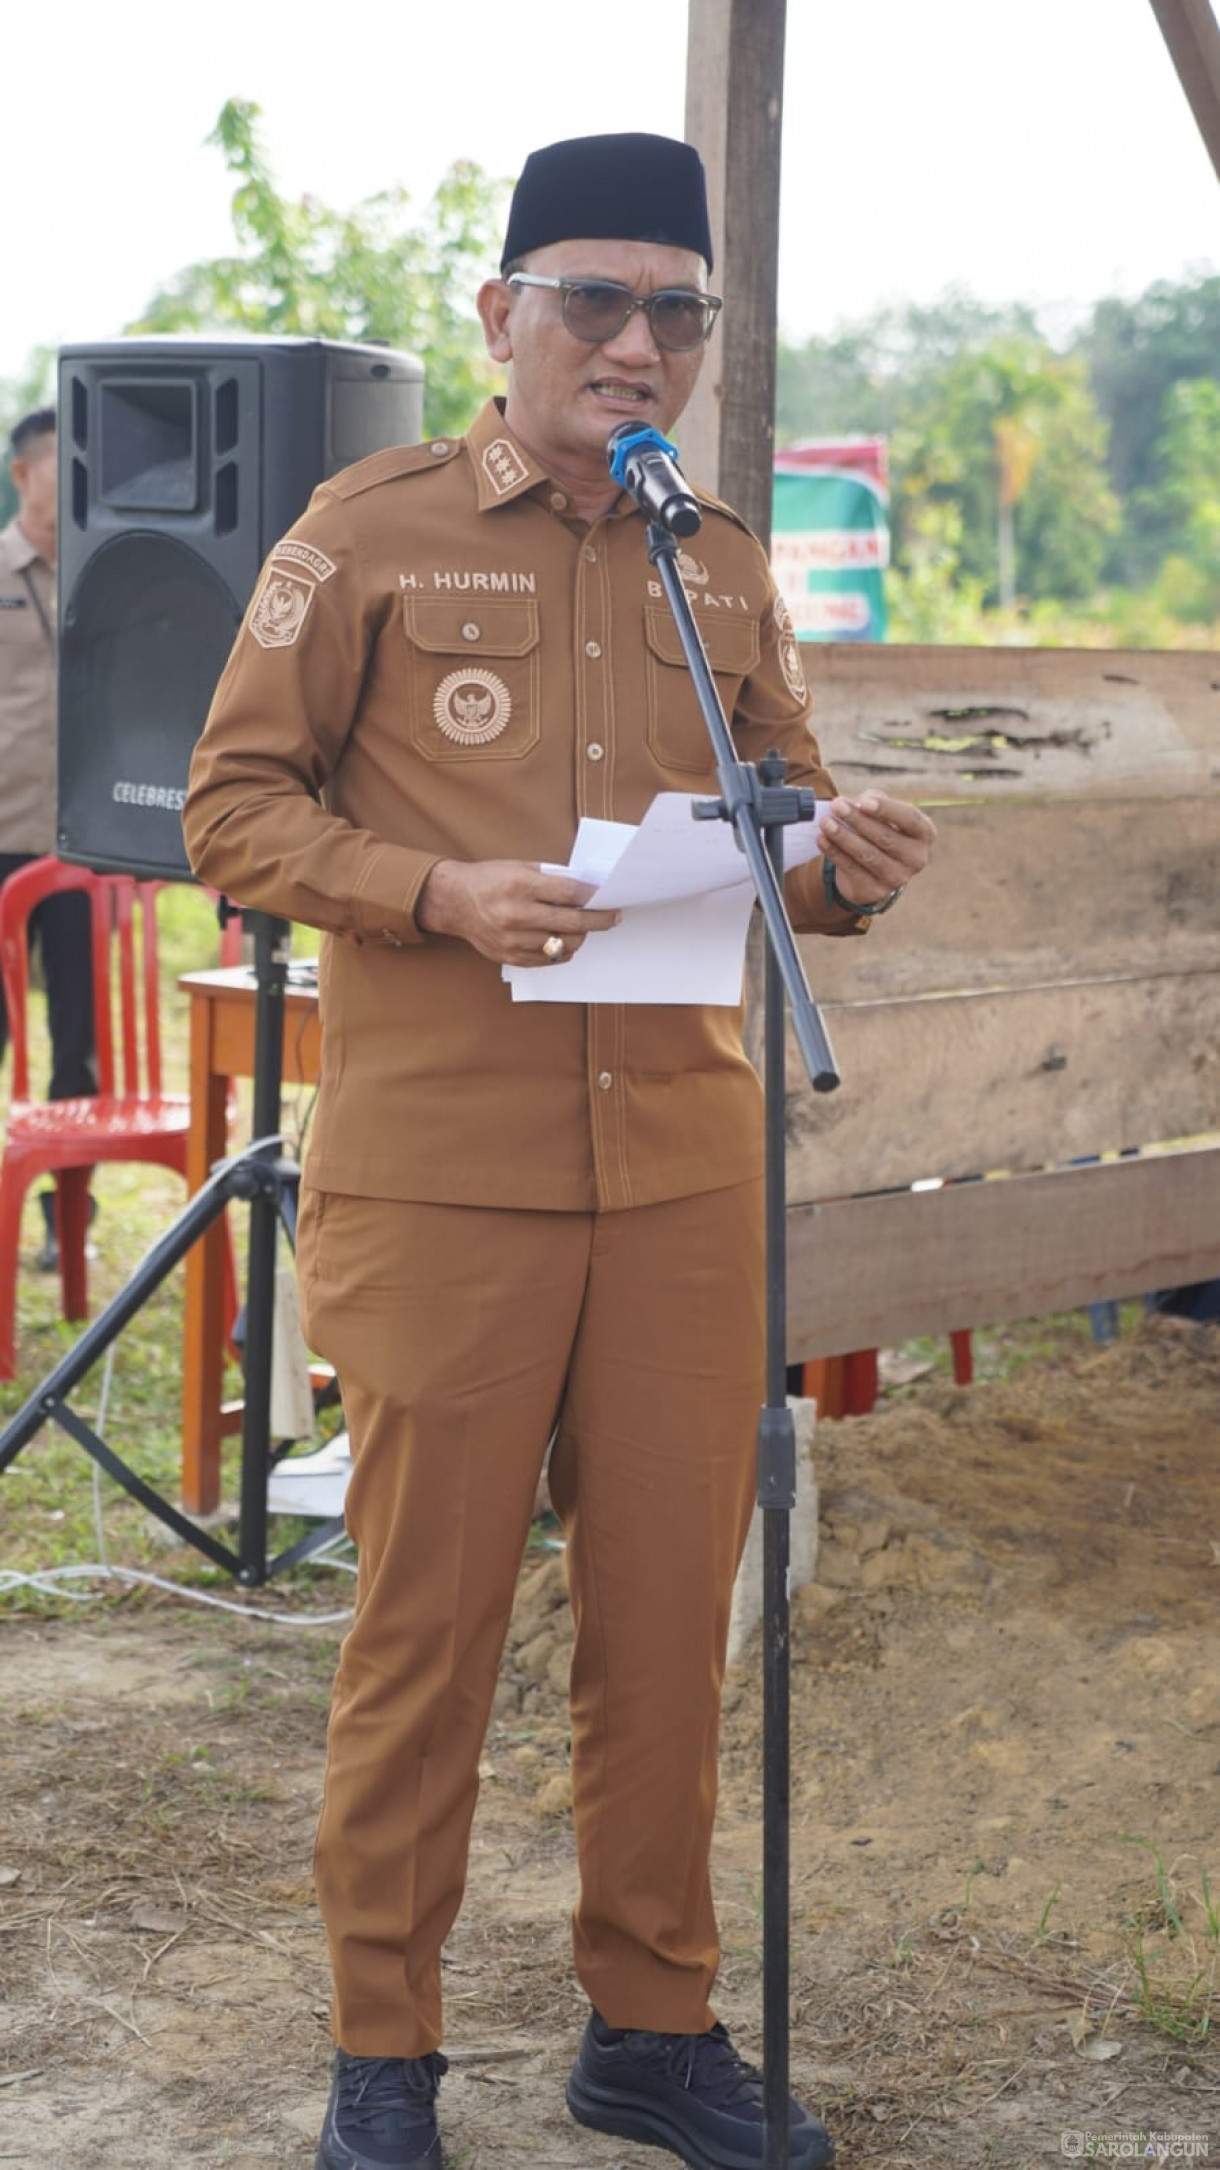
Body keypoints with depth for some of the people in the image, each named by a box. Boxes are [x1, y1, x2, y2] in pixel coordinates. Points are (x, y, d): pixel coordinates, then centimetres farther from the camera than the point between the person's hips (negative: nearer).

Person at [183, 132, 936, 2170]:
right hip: (439, 1172, -4)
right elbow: (232, 805, -1)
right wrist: (435, 893, -17)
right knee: (426, 1616, 3)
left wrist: (840, 868, -5)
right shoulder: (373, 529, -1)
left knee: (671, 1606, 8)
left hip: (682, 1169, 4)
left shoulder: (724, 561, 12)